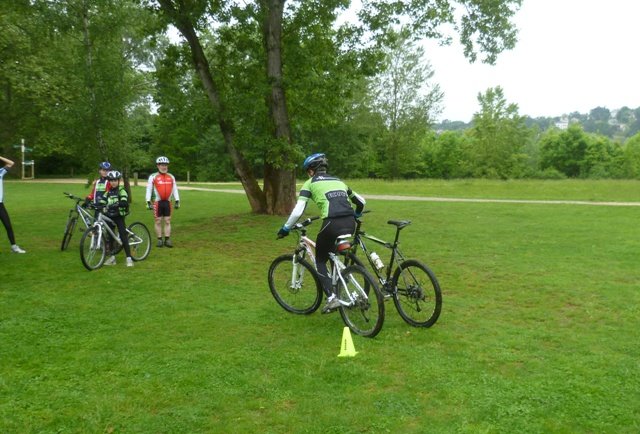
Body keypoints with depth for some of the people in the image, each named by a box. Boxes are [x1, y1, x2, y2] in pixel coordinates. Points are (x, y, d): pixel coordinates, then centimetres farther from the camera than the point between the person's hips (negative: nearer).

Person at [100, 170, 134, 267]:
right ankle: (112, 257, 19)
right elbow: (102, 202, 7)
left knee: (123, 236, -10)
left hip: (119, 216, -6)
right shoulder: (108, 191, 12)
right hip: (109, 216, 6)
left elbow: (124, 203, -23)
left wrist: (115, 204, -38)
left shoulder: (121, 190, -7)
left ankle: (129, 258, -9)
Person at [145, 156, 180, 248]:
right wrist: (148, 202, -9)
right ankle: (159, 240, 11)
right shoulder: (153, 177, -3)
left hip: (167, 202, 3)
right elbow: (149, 189, -3)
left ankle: (167, 240, 9)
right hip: (157, 202, -3)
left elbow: (175, 189, 9)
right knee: (158, 221, 4)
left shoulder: (171, 177, 7)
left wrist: (177, 201, 3)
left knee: (167, 221, 4)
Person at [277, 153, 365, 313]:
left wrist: (285, 228, 13)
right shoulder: (338, 181, 26)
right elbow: (361, 201, 30)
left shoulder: (310, 183, 11)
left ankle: (332, 298, 0)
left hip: (332, 224, -5)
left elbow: (298, 211, 1)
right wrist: (354, 217, 46)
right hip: (350, 224, 6)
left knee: (320, 261, 15)